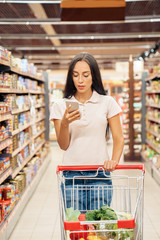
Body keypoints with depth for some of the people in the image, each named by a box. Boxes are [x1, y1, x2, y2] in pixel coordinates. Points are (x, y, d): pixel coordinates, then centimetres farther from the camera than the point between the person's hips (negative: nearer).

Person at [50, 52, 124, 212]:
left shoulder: (107, 103, 4)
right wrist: (64, 123, -14)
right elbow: (63, 145, 4)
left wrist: (114, 160, -15)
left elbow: (118, 139, 3)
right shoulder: (60, 106, 5)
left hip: (100, 174, 0)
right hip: (71, 175, 1)